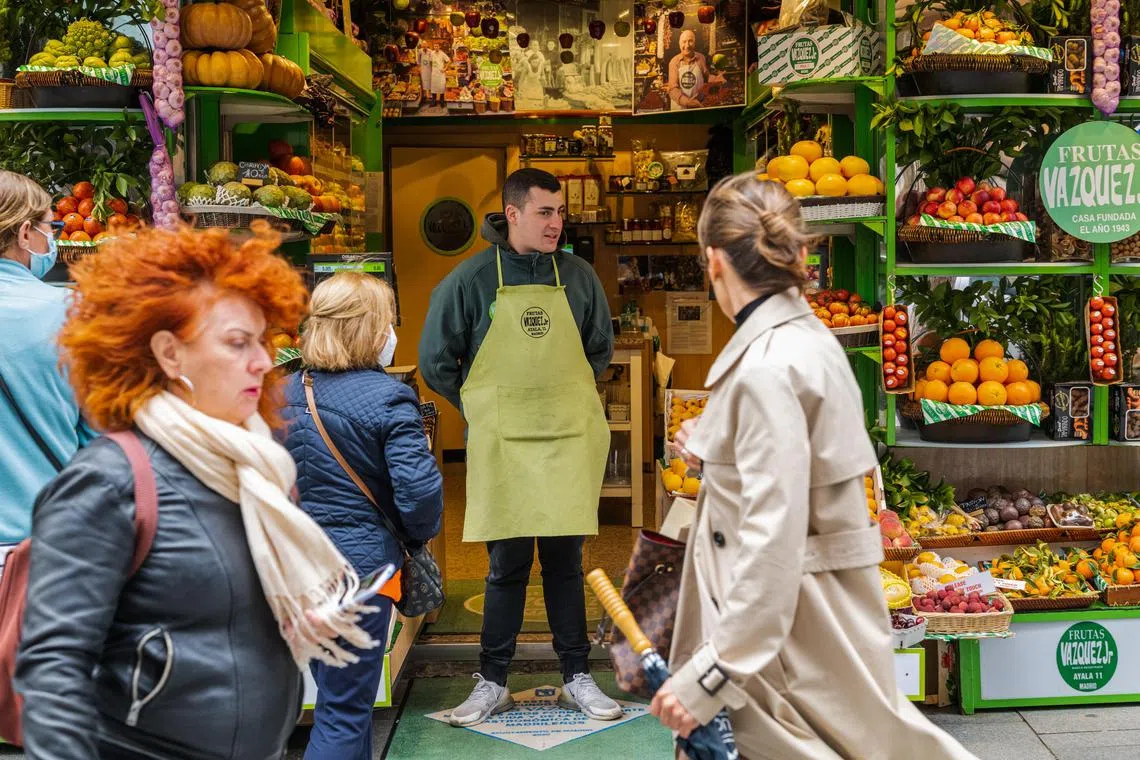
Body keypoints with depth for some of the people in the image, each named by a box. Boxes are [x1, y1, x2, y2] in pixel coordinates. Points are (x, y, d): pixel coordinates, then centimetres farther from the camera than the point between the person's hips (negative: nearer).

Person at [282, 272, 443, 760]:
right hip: (361, 561, -7)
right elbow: (419, 487, -21)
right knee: (345, 711, 4)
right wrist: (421, 533, -2)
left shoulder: (285, 393, 4)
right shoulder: (387, 398, -16)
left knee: (337, 693, 22)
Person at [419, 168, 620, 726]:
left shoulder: (579, 276, 6)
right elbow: (435, 360, 4)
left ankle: (577, 679, 21)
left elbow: (600, 348, 19)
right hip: (501, 447, -2)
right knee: (507, 564, 4)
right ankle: (492, 683, 18)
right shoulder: (471, 279, -2)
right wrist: (483, 410, 7)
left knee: (565, 561, 9)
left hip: (570, 440, 2)